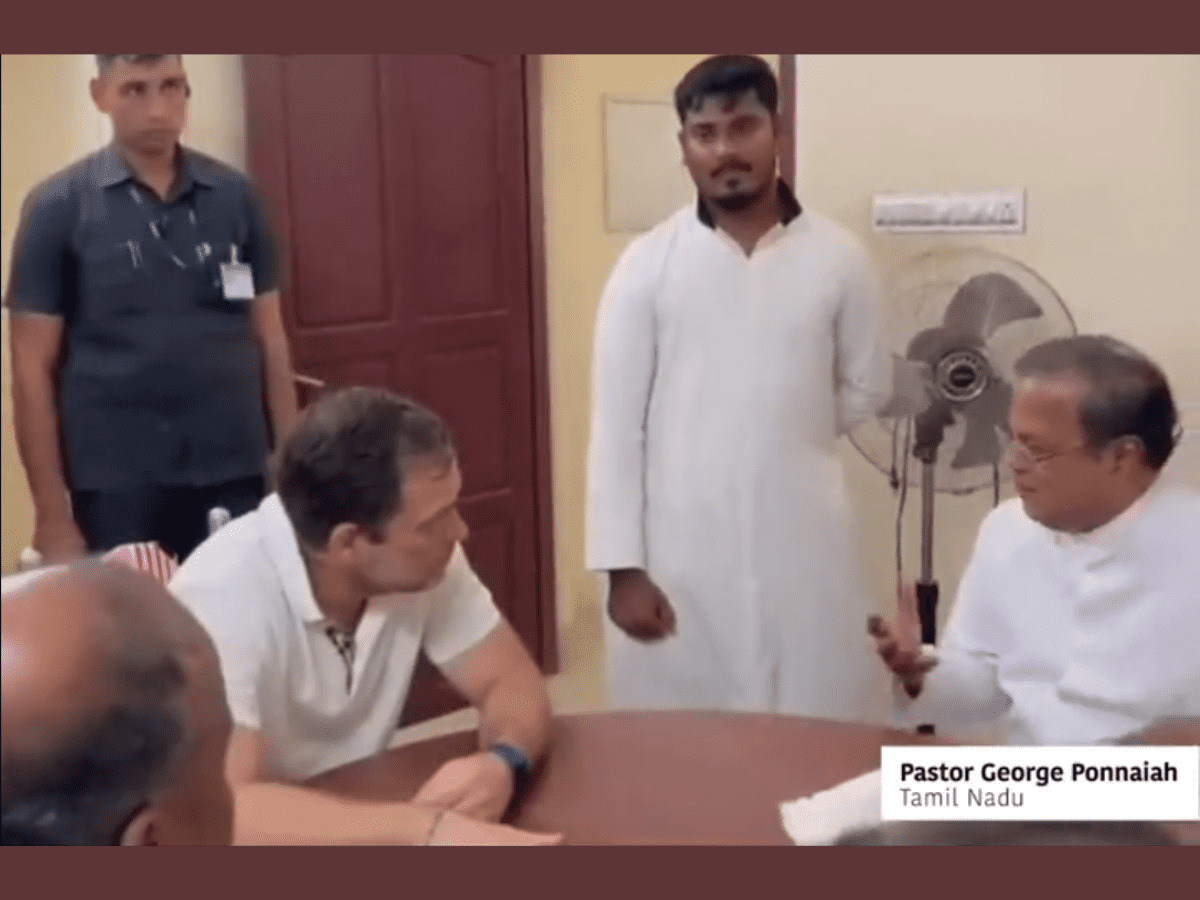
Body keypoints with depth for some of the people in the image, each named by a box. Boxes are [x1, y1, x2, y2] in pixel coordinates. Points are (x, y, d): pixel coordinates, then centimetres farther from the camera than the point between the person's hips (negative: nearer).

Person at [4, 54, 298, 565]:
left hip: (236, 475, 2)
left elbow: (269, 337, 8)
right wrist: (52, 513, -5)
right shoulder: (57, 207, -2)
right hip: (118, 487, -2)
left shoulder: (234, 195, 4)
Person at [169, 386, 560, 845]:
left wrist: (501, 764, -24)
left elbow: (513, 682, -4)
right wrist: (428, 828, -40)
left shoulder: (421, 557, -12)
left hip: (356, 820, 4)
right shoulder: (225, 596, -27)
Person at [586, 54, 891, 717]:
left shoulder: (837, 258, 1)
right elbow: (616, 425, -4)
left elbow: (867, 388, 14)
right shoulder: (647, 264, -3)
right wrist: (622, 567, -7)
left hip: (803, 545, 1)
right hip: (679, 554, -1)